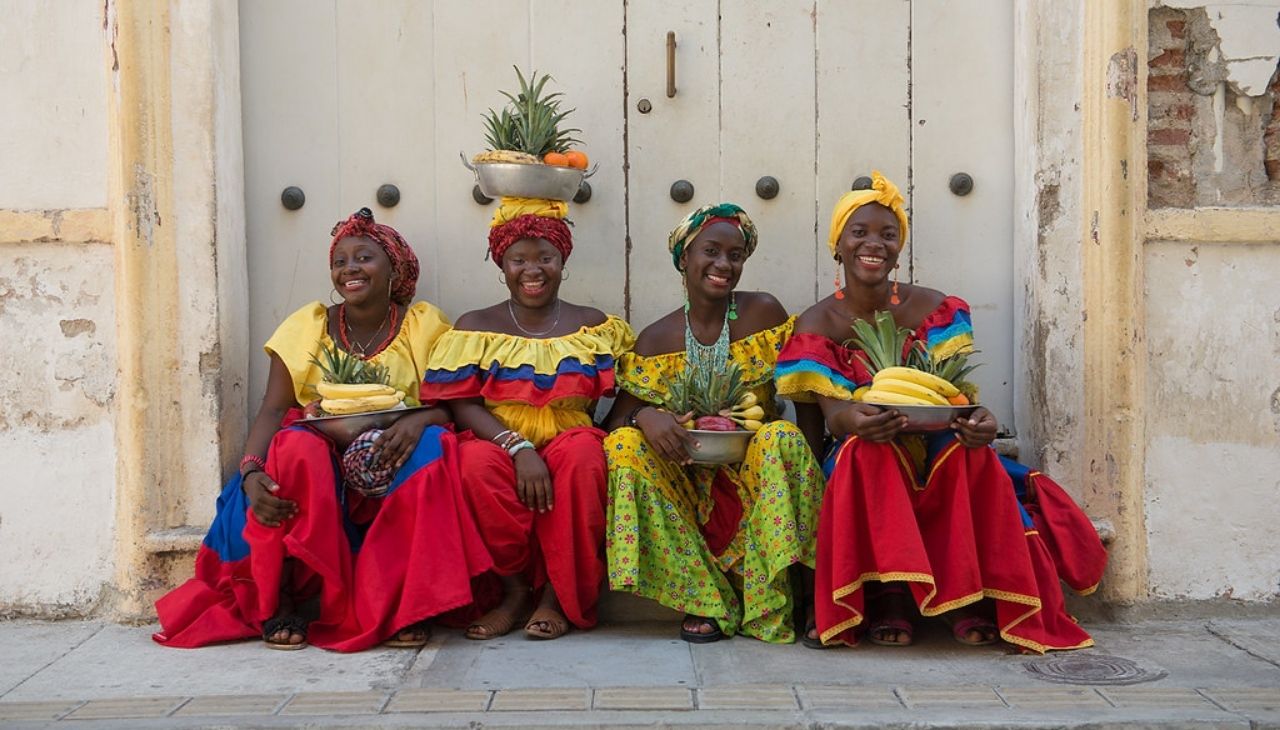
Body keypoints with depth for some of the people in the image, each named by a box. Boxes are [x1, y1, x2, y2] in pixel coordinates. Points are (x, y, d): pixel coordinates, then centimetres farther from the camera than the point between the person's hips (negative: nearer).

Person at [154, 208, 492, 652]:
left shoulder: (424, 325, 4)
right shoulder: (307, 327, 4)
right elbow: (273, 409, -4)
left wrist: (419, 420, -27)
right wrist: (251, 471, -24)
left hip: (392, 466, 0)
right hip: (321, 456, 1)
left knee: (430, 449, -32)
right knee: (294, 450, -33)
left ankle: (408, 605, -23)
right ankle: (280, 601, -18)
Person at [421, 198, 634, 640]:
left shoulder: (593, 327, 11)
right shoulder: (476, 327, 7)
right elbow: (462, 404, -4)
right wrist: (519, 447, -20)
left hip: (568, 442, 1)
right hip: (497, 442, 0)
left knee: (584, 453, -34)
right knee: (477, 463, -35)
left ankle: (558, 595, -22)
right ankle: (513, 588, -16)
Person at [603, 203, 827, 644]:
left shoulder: (764, 314, -2)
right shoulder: (656, 340, 1)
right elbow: (618, 417, -1)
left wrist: (807, 467, -17)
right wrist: (643, 417, -25)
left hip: (756, 464, -1)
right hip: (688, 475, 1)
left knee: (784, 440, -32)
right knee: (624, 447, -25)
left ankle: (768, 606, -24)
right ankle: (704, 600, -22)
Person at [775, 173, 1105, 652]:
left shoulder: (933, 310, 0)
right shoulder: (817, 326, -3)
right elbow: (832, 413, -15)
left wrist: (977, 418, -34)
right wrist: (854, 421, -41)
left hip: (934, 452, 1)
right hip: (860, 463, -1)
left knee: (971, 451, -31)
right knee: (865, 451, -35)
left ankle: (970, 601, -28)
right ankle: (889, 601, -33)